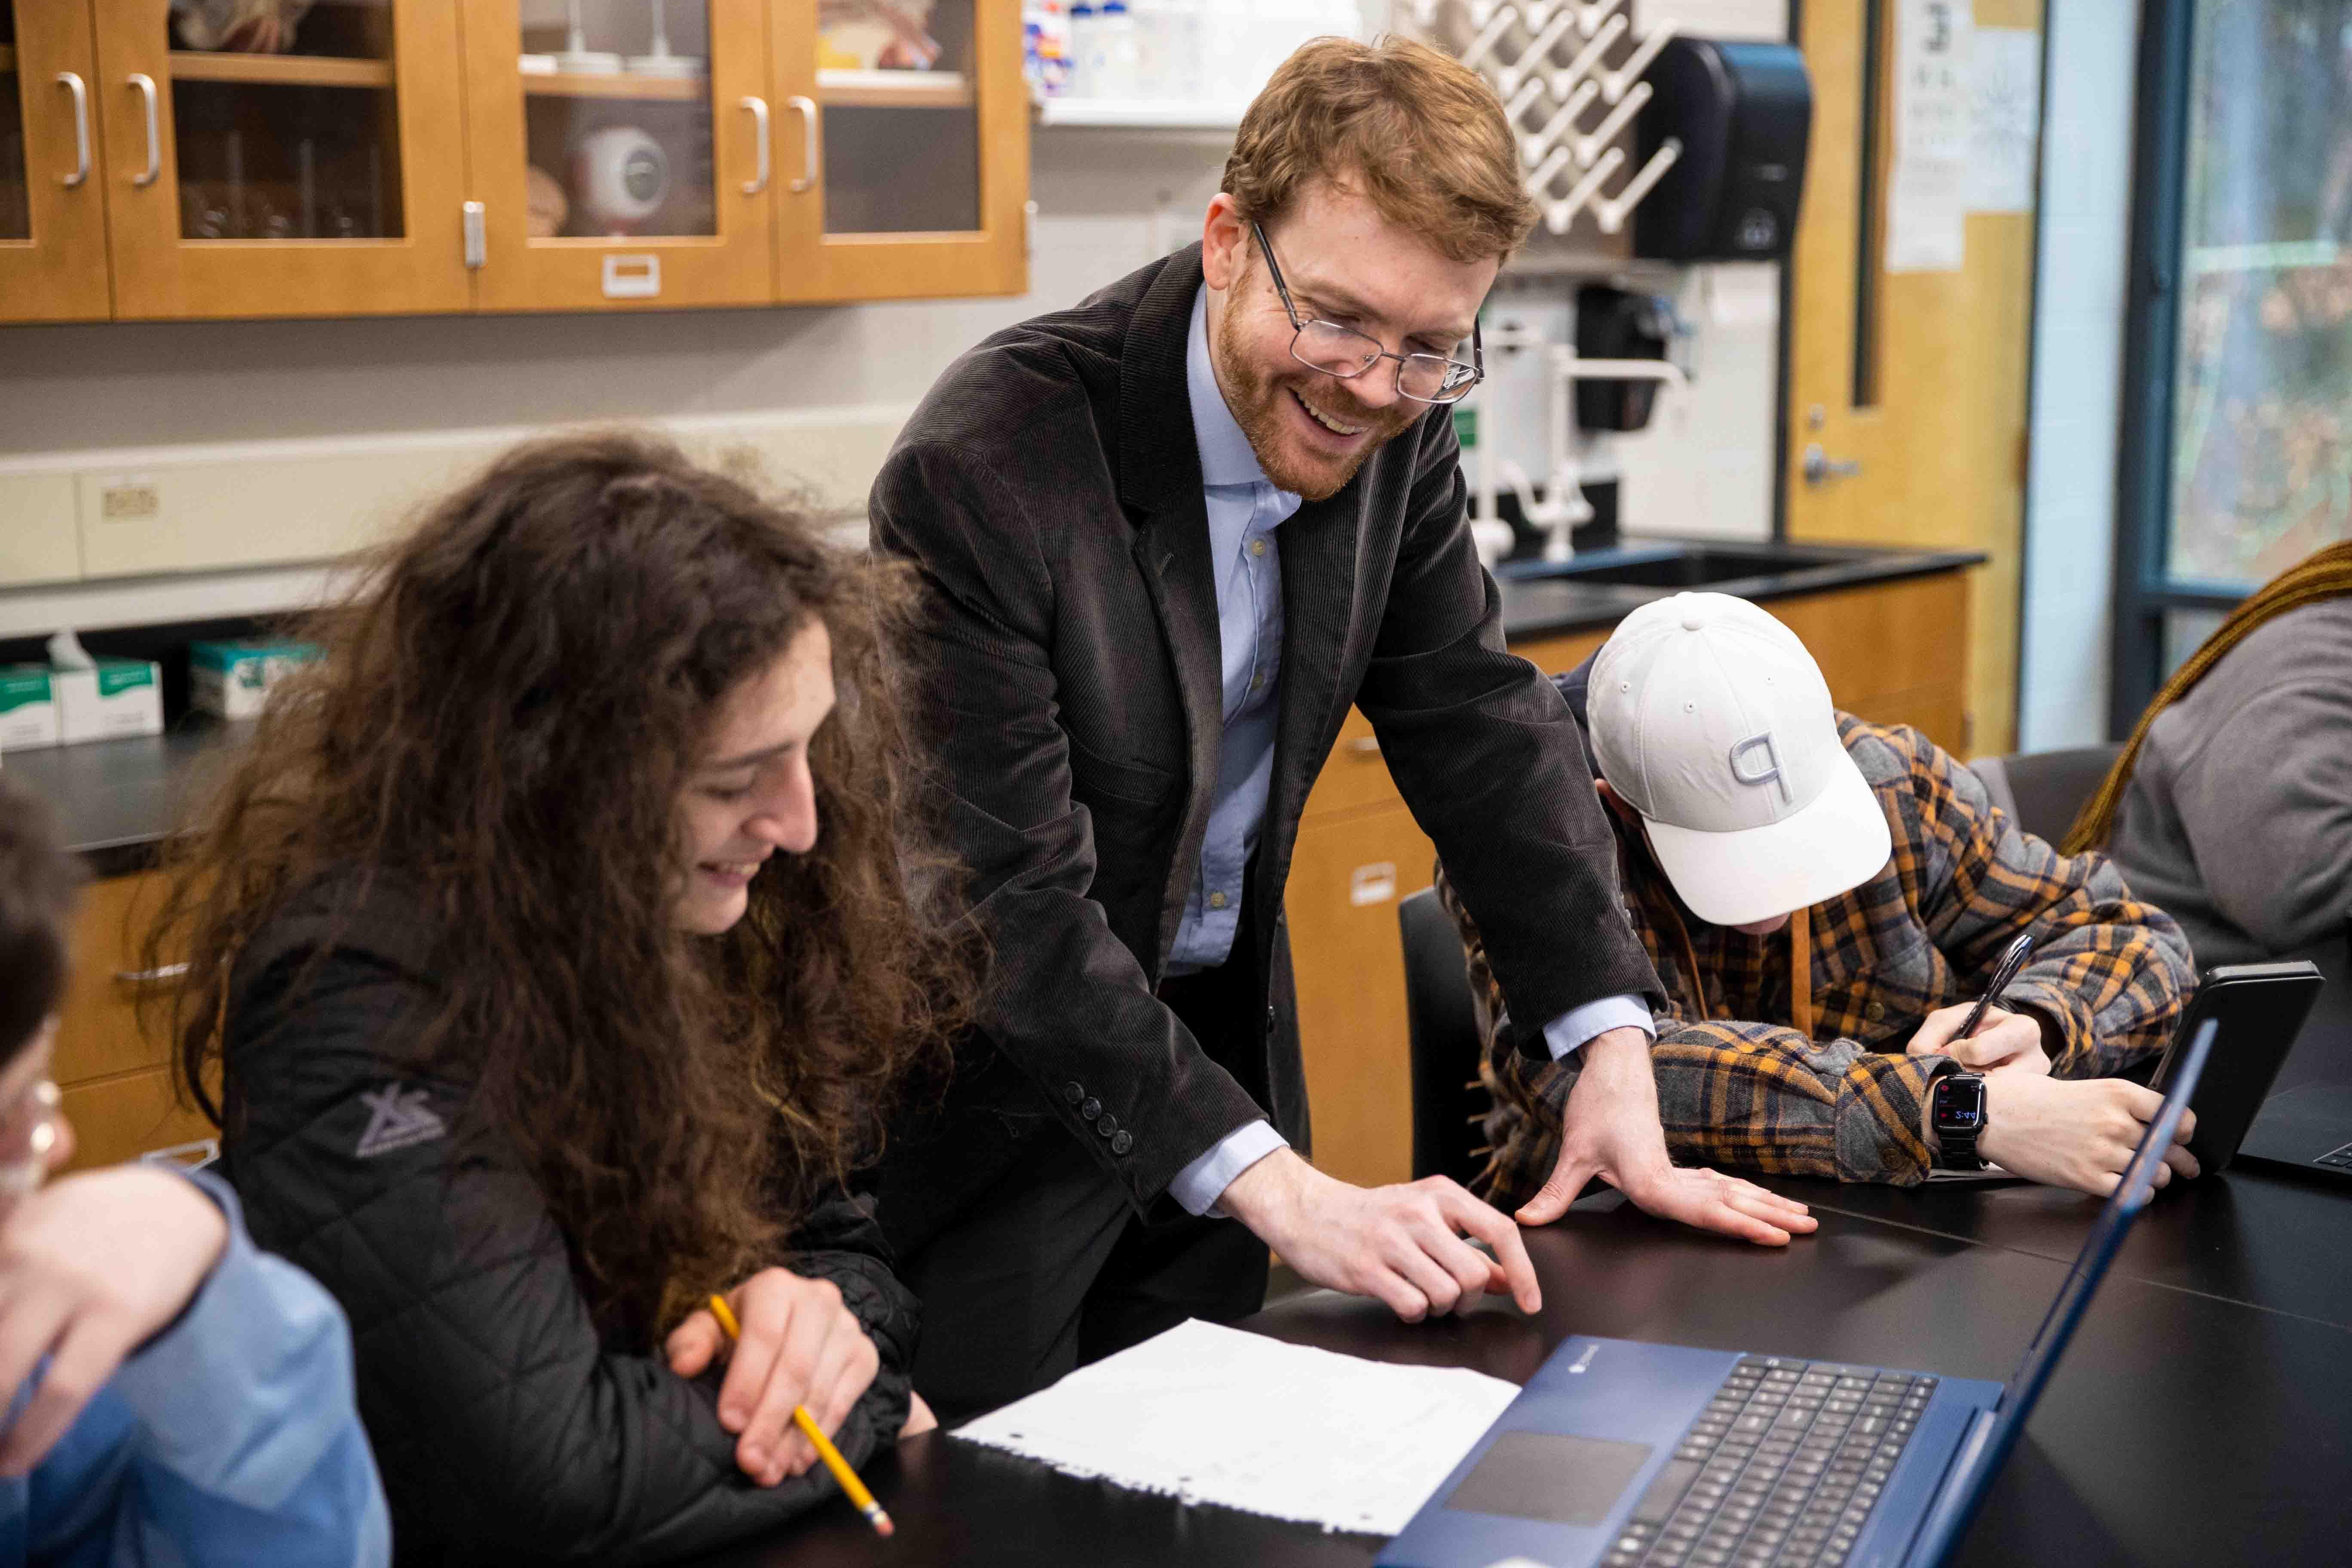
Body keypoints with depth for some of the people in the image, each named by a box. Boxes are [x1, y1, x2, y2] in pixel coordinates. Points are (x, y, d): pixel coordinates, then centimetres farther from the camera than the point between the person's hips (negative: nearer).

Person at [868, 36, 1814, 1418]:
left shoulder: (1395, 429, -7)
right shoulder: (986, 470, -27)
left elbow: (1479, 718, 1)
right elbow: (1011, 903, -28)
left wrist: (1614, 1050, -9)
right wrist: (1283, 1191, -33)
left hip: (1219, 1033, 6)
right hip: (997, 1080, -6)